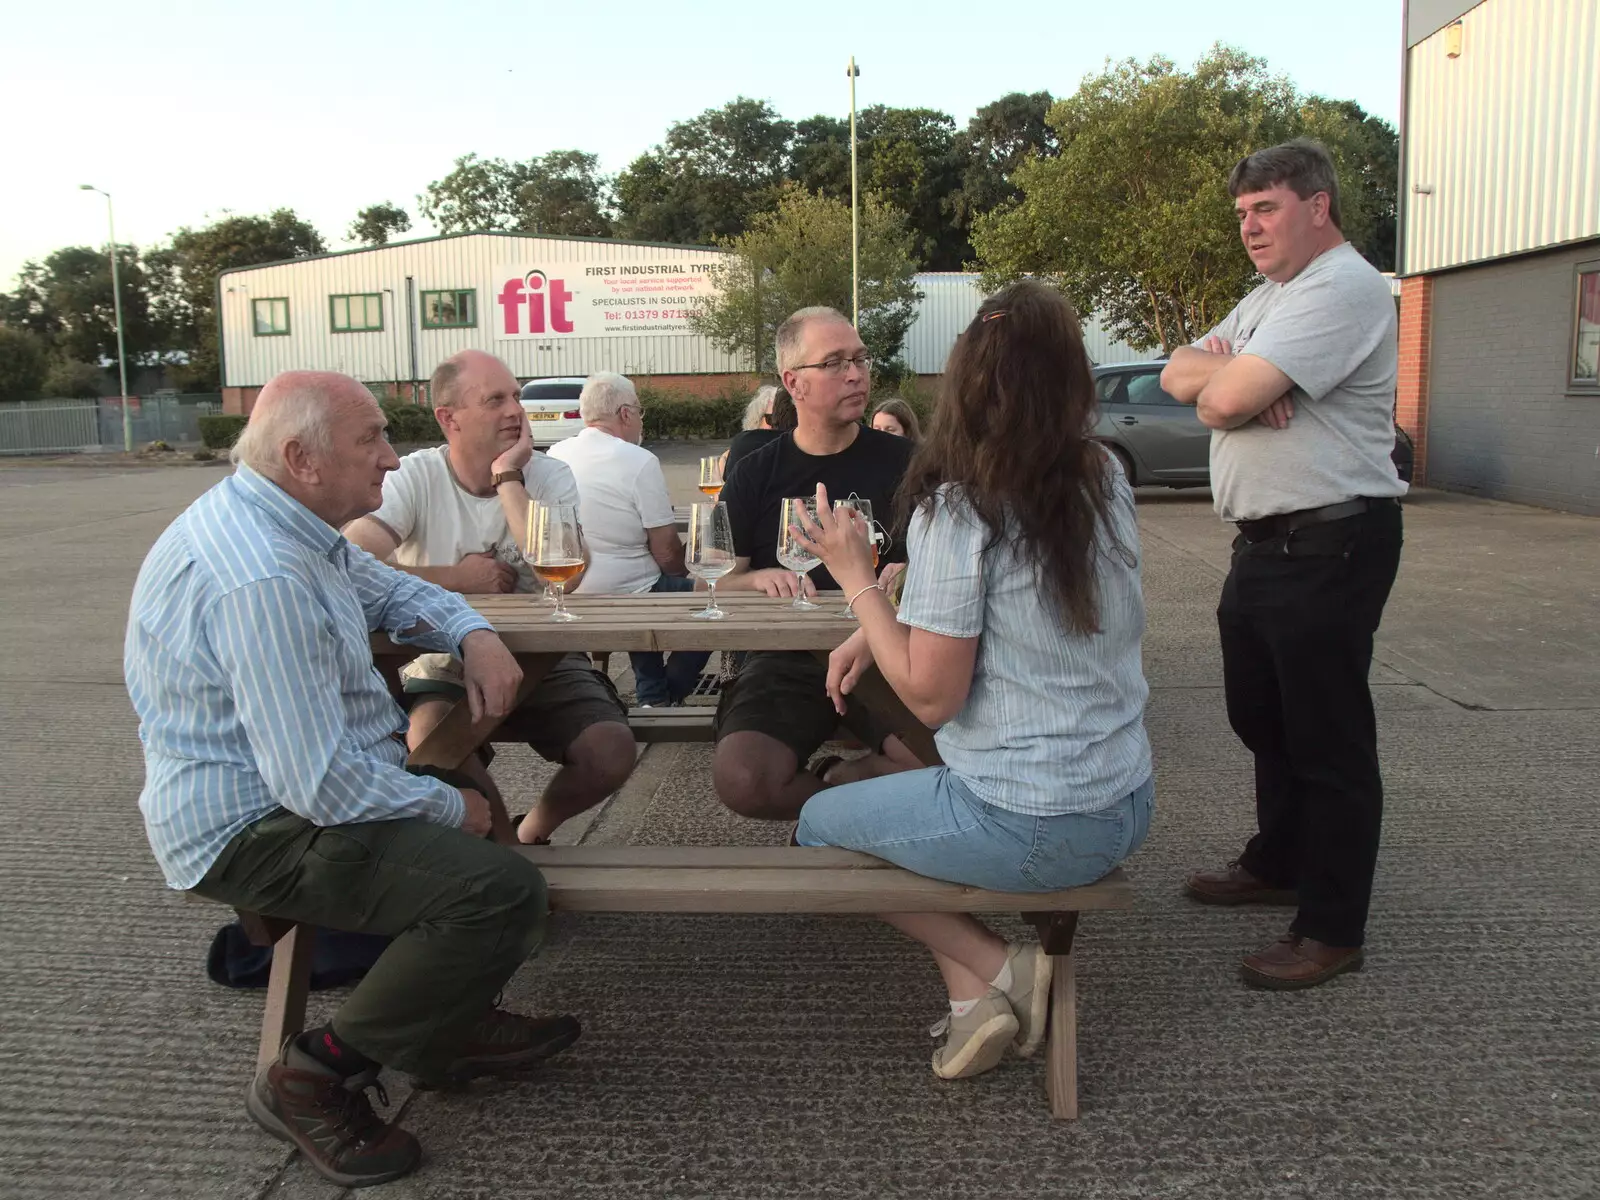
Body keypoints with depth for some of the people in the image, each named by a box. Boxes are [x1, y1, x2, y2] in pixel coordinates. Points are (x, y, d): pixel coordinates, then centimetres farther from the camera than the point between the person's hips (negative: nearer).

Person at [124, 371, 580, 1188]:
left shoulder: (281, 520, 5)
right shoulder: (262, 580, -29)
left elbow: (387, 589, 20)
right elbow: (320, 785, -31)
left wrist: (473, 633, -1)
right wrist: (449, 809, -15)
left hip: (298, 779, 11)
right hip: (255, 831, -11)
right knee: (503, 891, -24)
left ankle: (448, 1026, 28)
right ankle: (315, 1076, -4)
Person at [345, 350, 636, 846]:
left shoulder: (551, 476, -3)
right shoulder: (414, 478, -7)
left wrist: (508, 479, -18)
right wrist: (455, 577, -19)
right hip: (444, 667, -1)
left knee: (612, 753, -20)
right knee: (430, 741, -33)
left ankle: (535, 827, 16)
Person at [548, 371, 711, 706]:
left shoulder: (555, 455, 1)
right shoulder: (640, 462, -17)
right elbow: (666, 552, -15)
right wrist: (683, 574, 5)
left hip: (566, 592, 7)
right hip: (628, 597, -7)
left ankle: (652, 699, 36)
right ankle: (668, 695, 20)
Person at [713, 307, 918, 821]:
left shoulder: (902, 461, 6)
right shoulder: (754, 476, 8)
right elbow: (711, 586, 9)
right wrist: (759, 579, -13)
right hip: (787, 658, 0)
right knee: (741, 780, -29)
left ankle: (839, 781, 2)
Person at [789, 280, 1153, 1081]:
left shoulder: (959, 509, -19)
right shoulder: (1107, 482, 2)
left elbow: (931, 696, -16)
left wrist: (856, 579, -7)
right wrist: (872, 634, 6)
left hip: (1029, 826, -7)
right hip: (1124, 807, 7)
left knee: (818, 824, 16)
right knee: (917, 791, 30)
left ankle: (991, 968, 7)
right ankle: (977, 989, 15)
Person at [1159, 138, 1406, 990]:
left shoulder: (1341, 290, -16)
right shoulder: (1269, 297, 19)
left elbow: (1225, 400, -25)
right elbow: (1179, 374, 10)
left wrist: (1222, 380, -2)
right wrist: (1232, 377, -12)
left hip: (1329, 549, -10)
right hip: (1264, 545, 10)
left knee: (1327, 738, -2)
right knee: (1262, 721, 20)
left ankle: (1332, 929, 8)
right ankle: (1277, 865, 38)